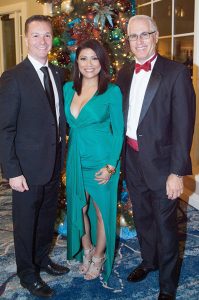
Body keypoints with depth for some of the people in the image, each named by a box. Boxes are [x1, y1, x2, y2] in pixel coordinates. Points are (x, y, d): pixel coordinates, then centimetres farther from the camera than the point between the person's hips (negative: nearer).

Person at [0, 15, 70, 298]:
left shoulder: (58, 74, 6)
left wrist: (62, 155, 8)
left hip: (55, 164, 6)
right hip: (28, 167, -6)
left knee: (47, 216, 21)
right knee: (26, 222, 11)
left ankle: (42, 258, 43)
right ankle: (28, 273, 31)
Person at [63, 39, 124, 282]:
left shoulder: (112, 92, -9)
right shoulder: (68, 88, 3)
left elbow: (118, 131, -8)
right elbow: (68, 123, 11)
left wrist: (111, 166, -14)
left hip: (101, 159, -4)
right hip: (76, 158, 4)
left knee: (101, 209, 10)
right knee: (78, 208, 16)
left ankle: (99, 256, 32)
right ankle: (86, 249, 40)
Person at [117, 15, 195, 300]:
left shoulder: (176, 73, -11)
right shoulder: (124, 73, 6)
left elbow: (183, 125, -15)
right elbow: (121, 116, 9)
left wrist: (178, 172, -18)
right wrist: (120, 157, 4)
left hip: (160, 162, -5)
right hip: (132, 159, 5)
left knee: (165, 224, 8)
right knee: (142, 218, 21)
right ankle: (148, 261, 45)